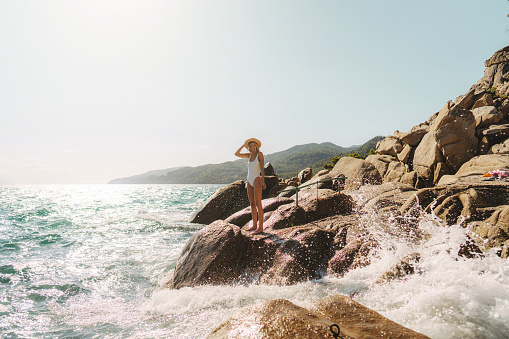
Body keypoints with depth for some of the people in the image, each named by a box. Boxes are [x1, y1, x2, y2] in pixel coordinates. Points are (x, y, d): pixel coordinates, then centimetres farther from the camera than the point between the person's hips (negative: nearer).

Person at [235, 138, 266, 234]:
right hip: (249, 182, 7)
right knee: (252, 204, 9)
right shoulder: (250, 155, 15)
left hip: (257, 180, -7)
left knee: (258, 204, -10)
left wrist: (263, 181, -13)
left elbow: (262, 168, -7)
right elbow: (237, 154, 17)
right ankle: (254, 225, 16)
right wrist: (244, 144, 14)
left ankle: (260, 227, -10)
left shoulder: (260, 154, -3)